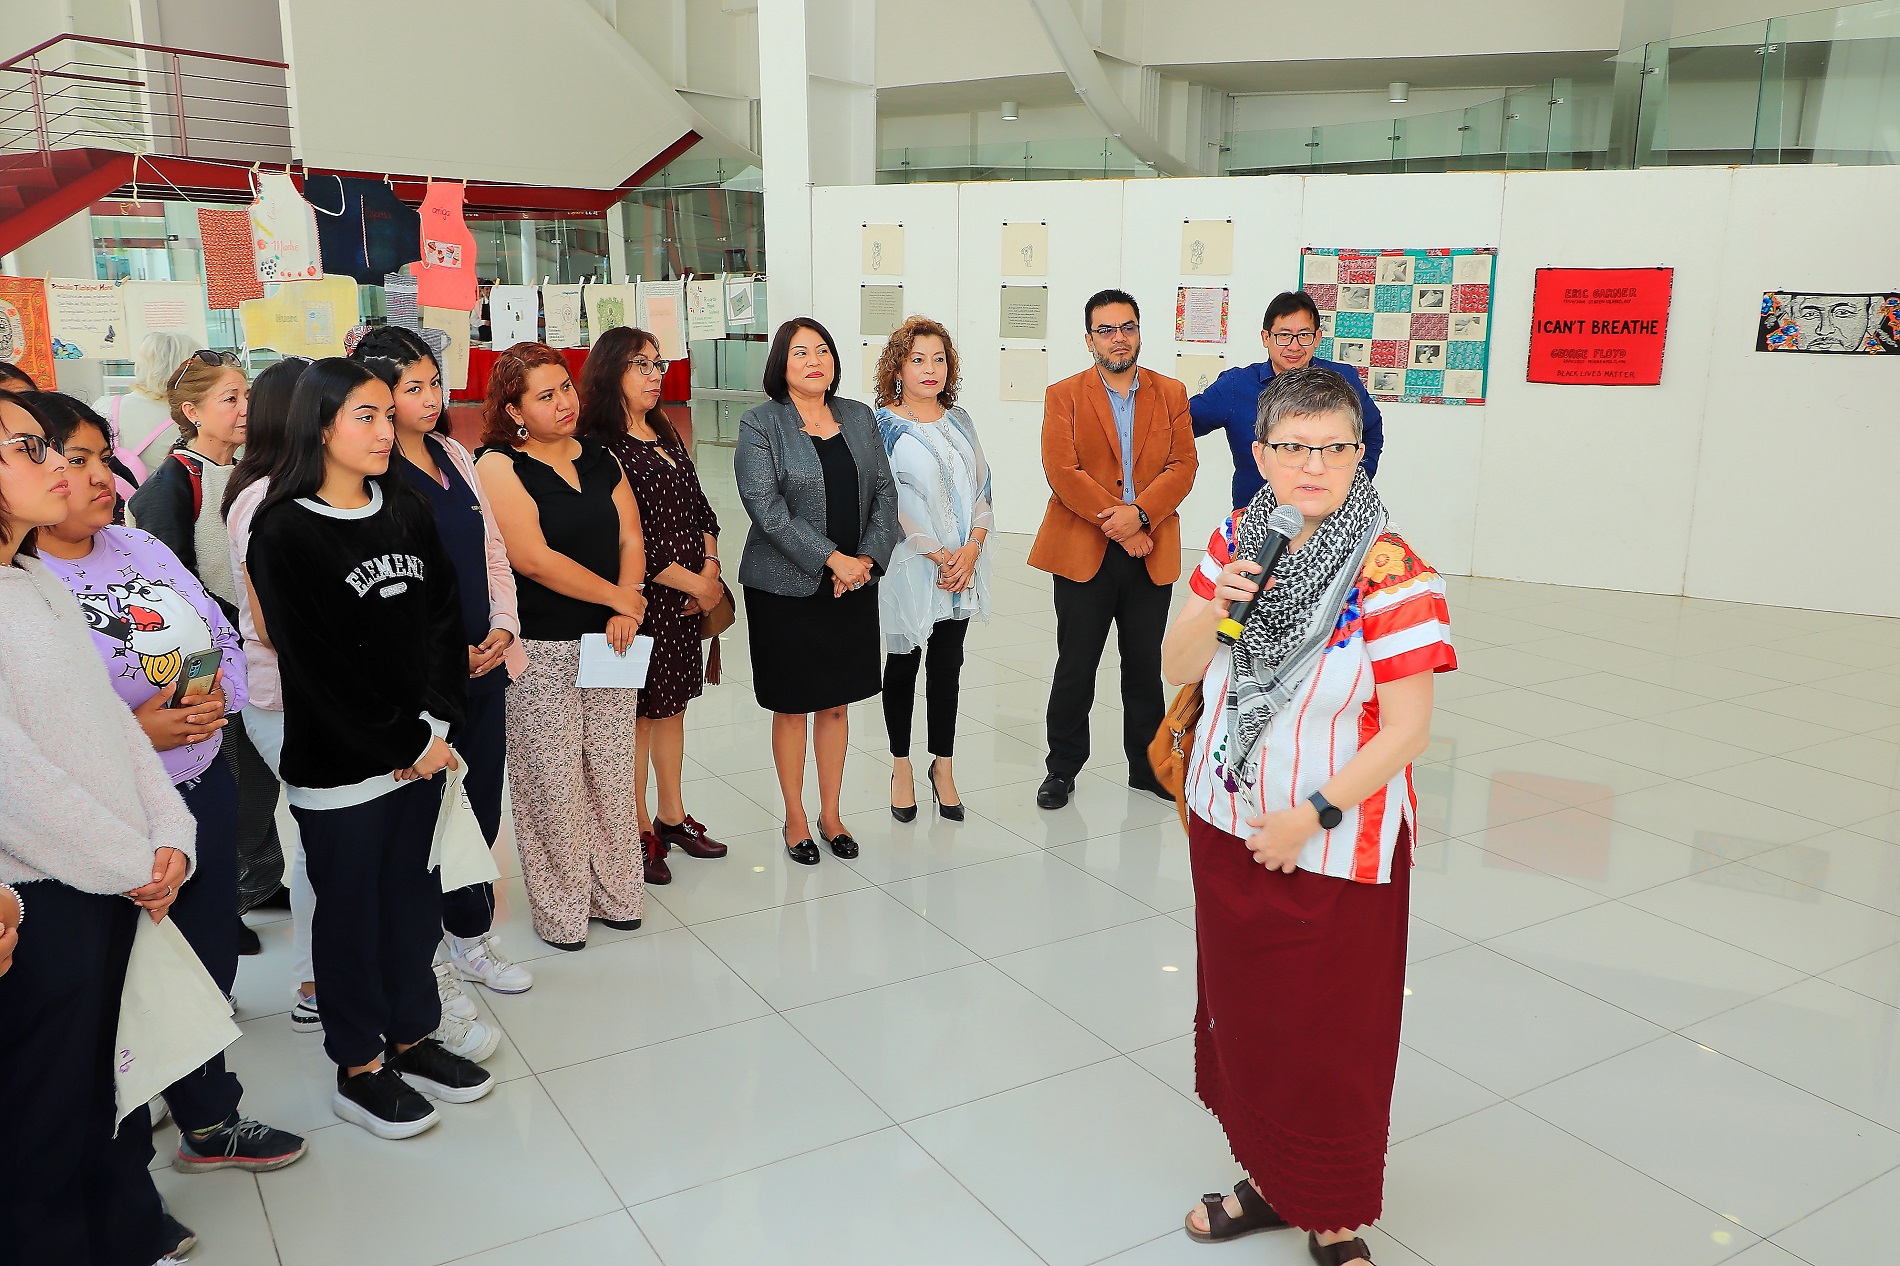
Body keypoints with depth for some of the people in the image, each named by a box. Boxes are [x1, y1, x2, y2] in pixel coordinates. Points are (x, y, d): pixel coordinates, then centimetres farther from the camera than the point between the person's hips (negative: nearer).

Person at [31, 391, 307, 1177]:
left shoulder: (141, 548, 7)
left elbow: (223, 638, 12)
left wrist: (220, 695, -8)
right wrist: (131, 735, -25)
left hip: (204, 788, 7)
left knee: (210, 962, 18)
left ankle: (210, 1123, 39)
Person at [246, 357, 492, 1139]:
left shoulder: (406, 512, 6)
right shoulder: (284, 532, -12)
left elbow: (444, 621, 5)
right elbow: (316, 663, -15)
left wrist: (438, 723, -7)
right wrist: (404, 744, -12)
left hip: (422, 747, 6)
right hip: (338, 765, -5)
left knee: (414, 896, 15)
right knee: (350, 910, 8)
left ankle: (412, 1037, 33)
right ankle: (358, 1069, 25)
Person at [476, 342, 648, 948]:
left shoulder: (600, 457, 9)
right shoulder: (498, 466, -9)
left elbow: (630, 540, 7)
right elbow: (533, 559, -17)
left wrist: (626, 614, -8)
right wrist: (616, 596, -11)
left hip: (609, 640, 5)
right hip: (540, 650, -5)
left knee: (611, 772, 12)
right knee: (551, 780, 3)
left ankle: (614, 893, 27)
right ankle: (559, 909, 19)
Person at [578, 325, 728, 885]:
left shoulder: (666, 435, 12)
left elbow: (699, 508, 13)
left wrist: (710, 567, -3)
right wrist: (696, 584, -13)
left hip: (690, 597, 8)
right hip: (639, 602, -8)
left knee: (672, 705, 17)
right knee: (635, 713, 5)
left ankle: (672, 816, 32)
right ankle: (640, 832, 19)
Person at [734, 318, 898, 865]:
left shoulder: (859, 418, 8)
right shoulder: (759, 424, -6)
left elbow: (885, 493, 6)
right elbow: (766, 508, -16)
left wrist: (867, 558, -9)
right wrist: (832, 559, -20)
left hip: (854, 585, 4)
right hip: (786, 588, -4)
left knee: (836, 703, 13)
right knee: (792, 707, 7)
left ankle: (831, 813, 28)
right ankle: (795, 819, 23)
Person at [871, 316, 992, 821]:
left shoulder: (959, 420, 9)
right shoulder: (882, 425, -7)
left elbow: (981, 486, 7)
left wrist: (972, 547, -9)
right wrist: (936, 555, -16)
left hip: (963, 567, 4)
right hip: (910, 568, -4)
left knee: (948, 665, 10)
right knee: (903, 663, 9)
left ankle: (942, 767, 23)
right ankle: (901, 767, 25)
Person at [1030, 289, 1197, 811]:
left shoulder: (1171, 393, 9)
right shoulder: (1063, 396, 1)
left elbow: (1183, 465, 0)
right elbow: (1062, 471, -10)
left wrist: (1139, 514, -17)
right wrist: (1116, 525, -17)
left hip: (1151, 553, 2)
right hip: (1082, 552, -2)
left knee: (1145, 667, 12)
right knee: (1075, 669, 6)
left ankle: (1147, 768, 25)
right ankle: (1062, 768, 21)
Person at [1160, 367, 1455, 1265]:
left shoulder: (1391, 576, -18)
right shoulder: (1236, 540, -1)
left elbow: (1406, 732, -16)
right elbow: (1176, 671, 2)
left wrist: (1311, 816, -18)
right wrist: (1213, 607, -17)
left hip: (1332, 848, -5)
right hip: (1226, 826, 6)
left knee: (1330, 1038, 8)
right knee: (1242, 1012, 18)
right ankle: (1269, 1180, 39)